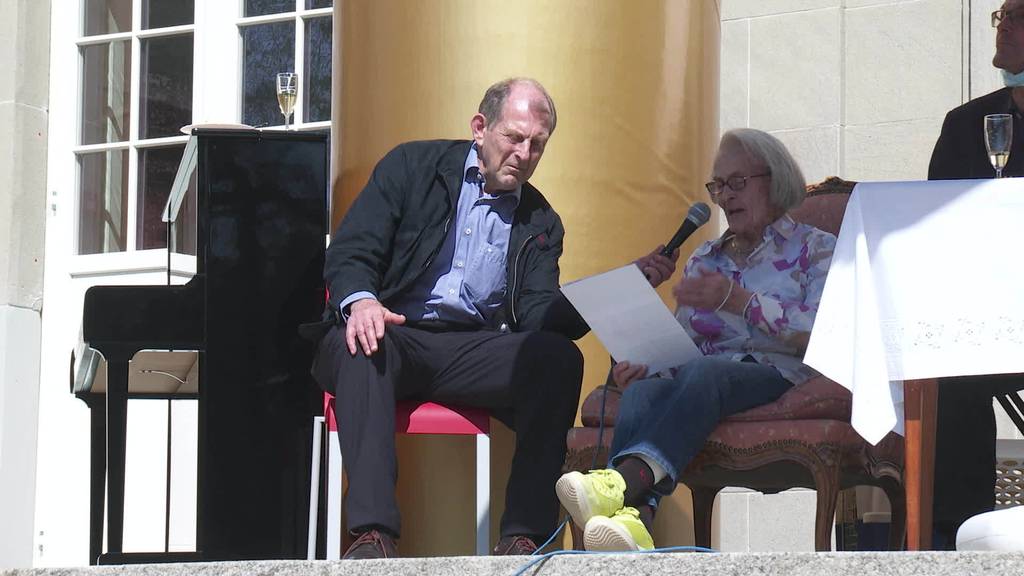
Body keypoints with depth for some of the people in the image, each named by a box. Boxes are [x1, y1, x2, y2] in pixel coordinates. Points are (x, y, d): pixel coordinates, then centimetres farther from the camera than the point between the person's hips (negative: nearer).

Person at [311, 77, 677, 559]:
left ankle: (523, 535, -32)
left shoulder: (541, 223, 17)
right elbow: (348, 254, 0)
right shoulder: (414, 166, 8)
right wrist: (360, 301, -24)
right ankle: (371, 533, -45)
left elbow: (542, 315, 3)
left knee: (559, 356, -26)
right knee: (363, 346, -38)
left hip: (471, 355, 3)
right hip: (391, 333, -3)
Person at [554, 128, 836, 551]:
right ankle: (632, 518, -59)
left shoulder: (814, 248, 14)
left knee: (702, 373, -38)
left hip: (777, 375, -4)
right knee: (642, 391, -32)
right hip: (702, 373, 4)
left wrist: (736, 299, -10)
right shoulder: (703, 259, 30)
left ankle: (624, 479, -63)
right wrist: (641, 362, 0)